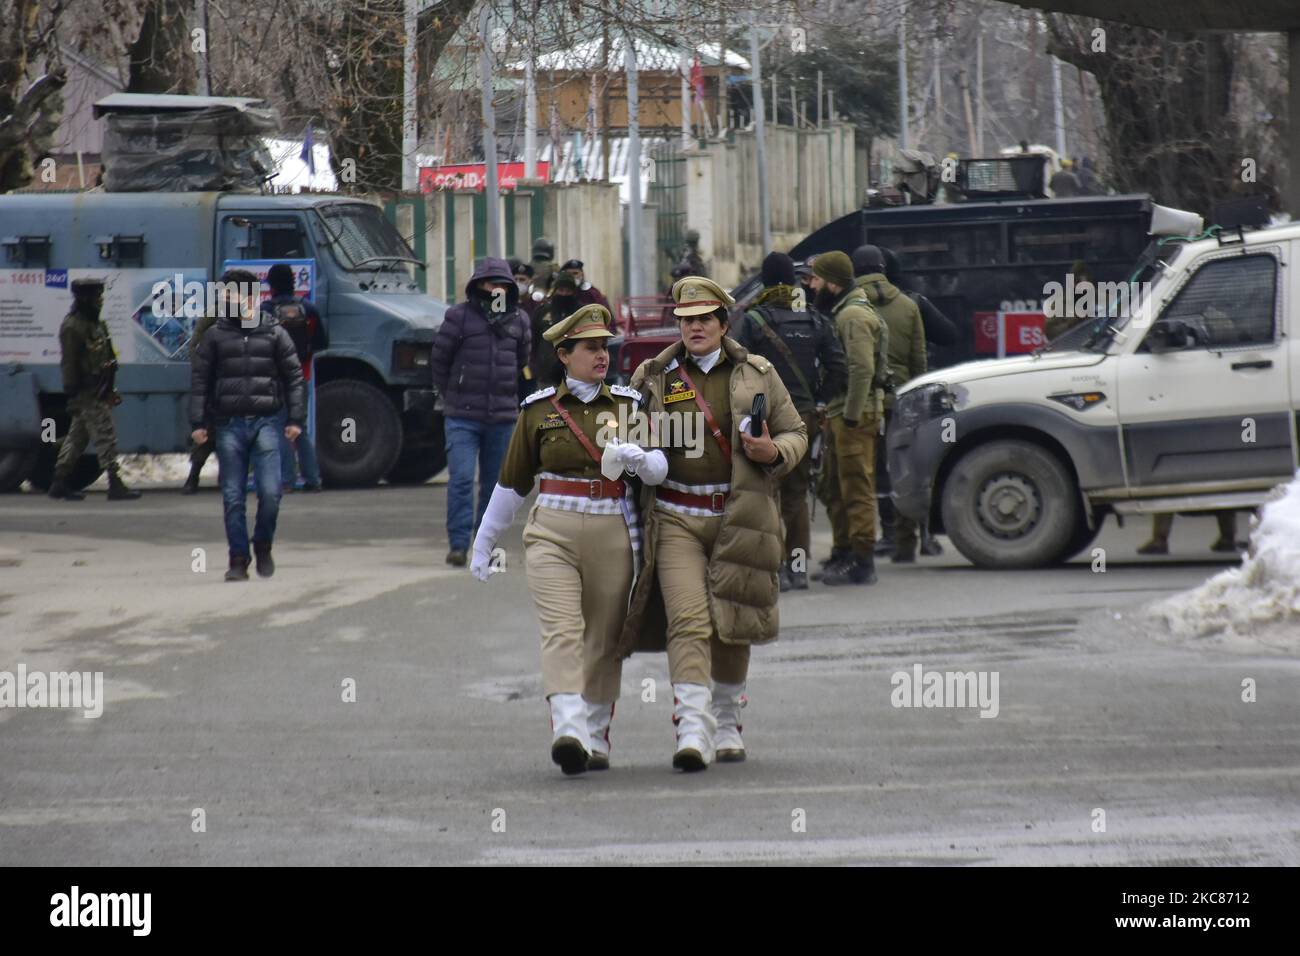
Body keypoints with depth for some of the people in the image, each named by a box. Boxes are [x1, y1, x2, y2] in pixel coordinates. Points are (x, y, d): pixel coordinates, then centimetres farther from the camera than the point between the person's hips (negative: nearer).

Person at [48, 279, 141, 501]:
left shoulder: (96, 324, 16)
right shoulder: (72, 327, -14)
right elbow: (69, 364, -17)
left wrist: (110, 390, 23)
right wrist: (72, 395, -20)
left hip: (98, 391, 10)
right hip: (87, 394, -10)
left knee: (77, 437, 12)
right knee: (105, 435, -9)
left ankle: (59, 485, 17)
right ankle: (115, 485, -9)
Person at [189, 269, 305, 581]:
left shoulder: (274, 334, 6)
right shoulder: (215, 336, 8)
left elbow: (294, 377, 9)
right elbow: (200, 380, 8)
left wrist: (295, 419, 2)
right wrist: (198, 422, 1)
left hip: (266, 421, -1)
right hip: (229, 424, 1)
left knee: (270, 491, -10)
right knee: (233, 497, 1)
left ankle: (263, 546, 14)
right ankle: (238, 559, 7)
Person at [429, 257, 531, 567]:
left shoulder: (518, 320, 9)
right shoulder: (460, 316, -4)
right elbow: (438, 359, 3)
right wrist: (452, 396, 7)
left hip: (502, 417, 4)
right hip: (462, 416, -4)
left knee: (495, 482, 9)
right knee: (461, 479, -13)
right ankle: (458, 544, -11)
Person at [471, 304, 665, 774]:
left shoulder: (627, 405, 8)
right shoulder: (539, 411, 7)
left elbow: (659, 468, -1)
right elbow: (512, 483, 16)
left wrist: (638, 457, -24)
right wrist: (483, 541, 20)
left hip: (612, 536, 2)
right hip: (552, 535, -2)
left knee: (604, 640, 6)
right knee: (561, 631, -16)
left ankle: (596, 737, 18)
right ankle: (568, 731, -30)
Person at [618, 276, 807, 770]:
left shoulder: (757, 375, 7)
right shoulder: (652, 377, 8)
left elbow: (796, 434, 11)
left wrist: (774, 452, -11)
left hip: (736, 518, 1)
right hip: (676, 520, -1)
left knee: (732, 625, 9)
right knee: (688, 622, -16)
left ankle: (727, 723, 29)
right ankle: (693, 730, -24)